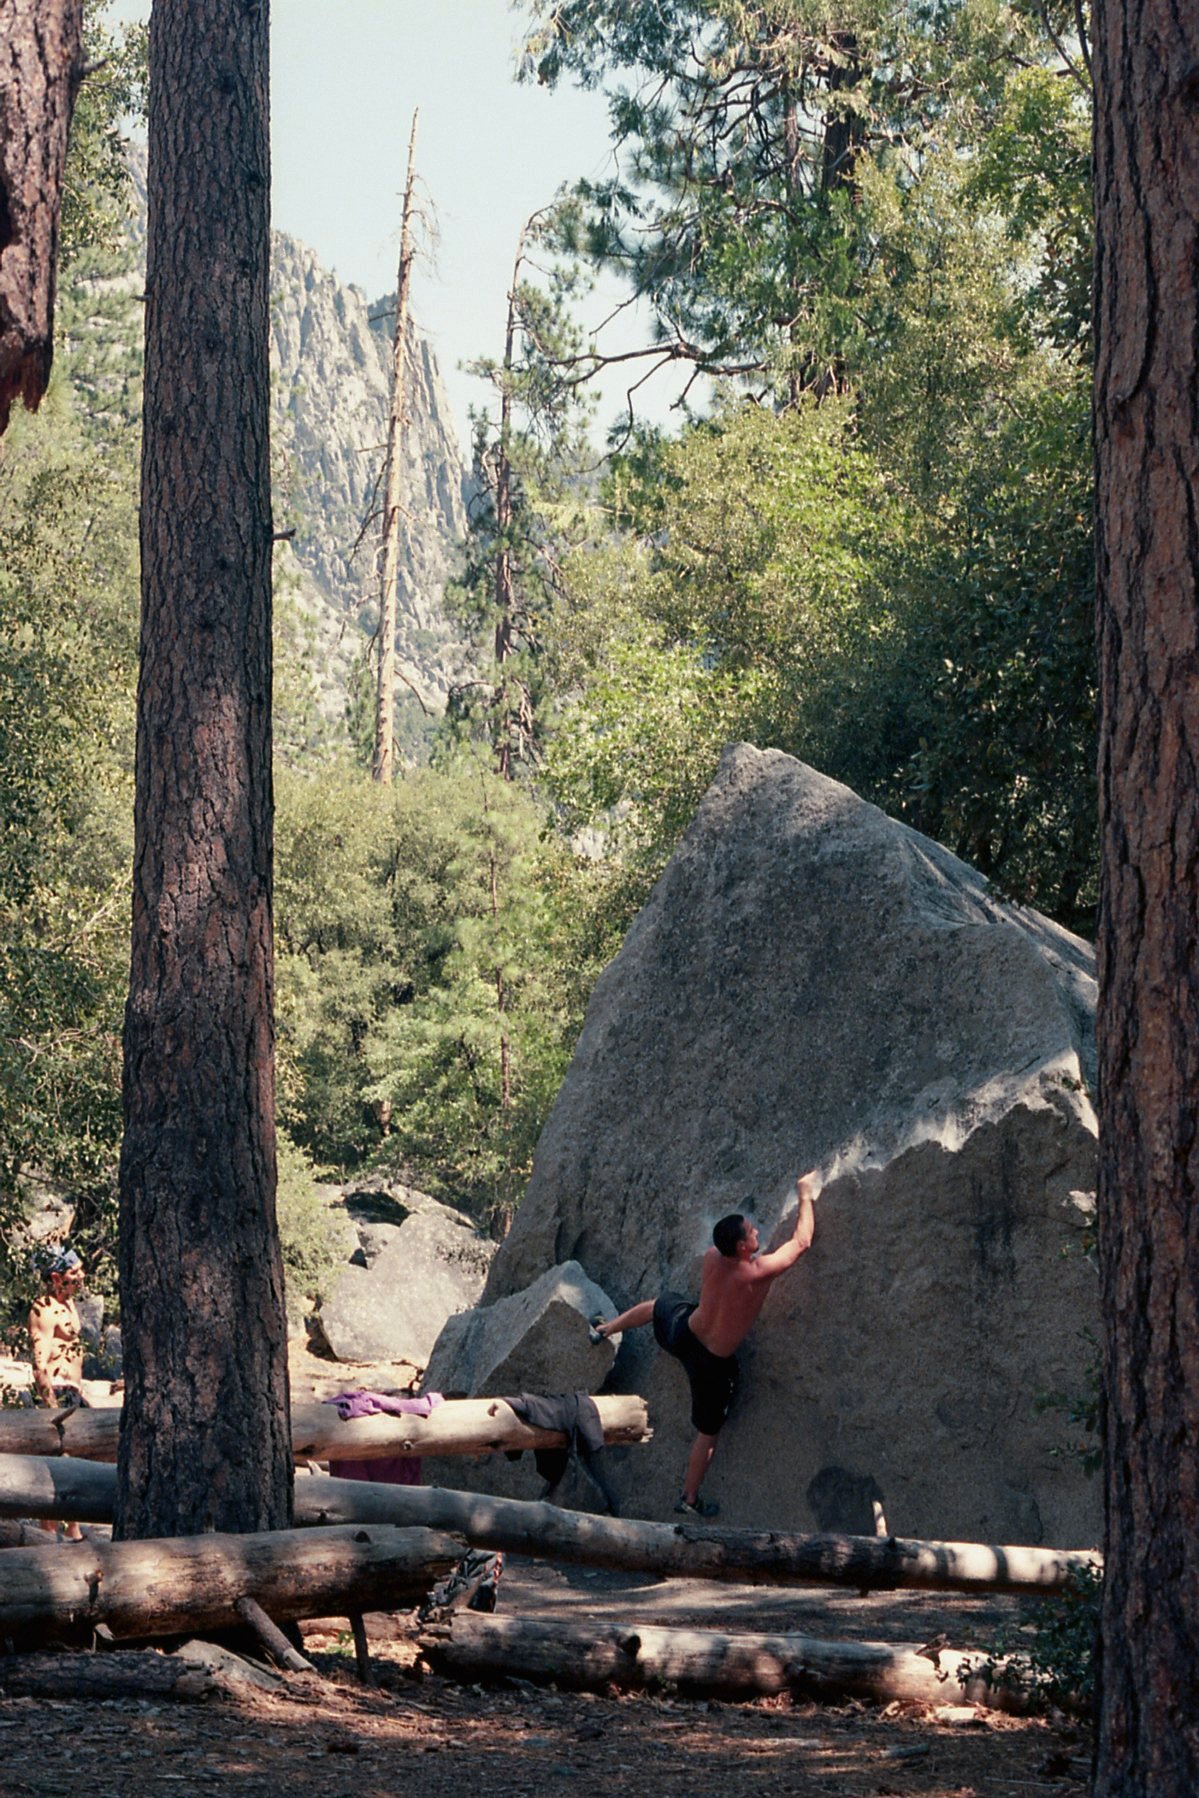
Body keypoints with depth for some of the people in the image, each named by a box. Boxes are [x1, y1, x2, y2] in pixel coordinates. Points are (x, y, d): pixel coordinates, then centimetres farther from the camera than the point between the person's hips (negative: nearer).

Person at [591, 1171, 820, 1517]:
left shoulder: (712, 1257, -19)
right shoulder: (758, 1273, -34)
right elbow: (801, 1242, -19)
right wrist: (806, 1196, -7)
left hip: (682, 1331, 5)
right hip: (713, 1363, -5)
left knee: (659, 1304, 39)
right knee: (708, 1433, 16)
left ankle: (605, 1330, 56)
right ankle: (690, 1500, 30)